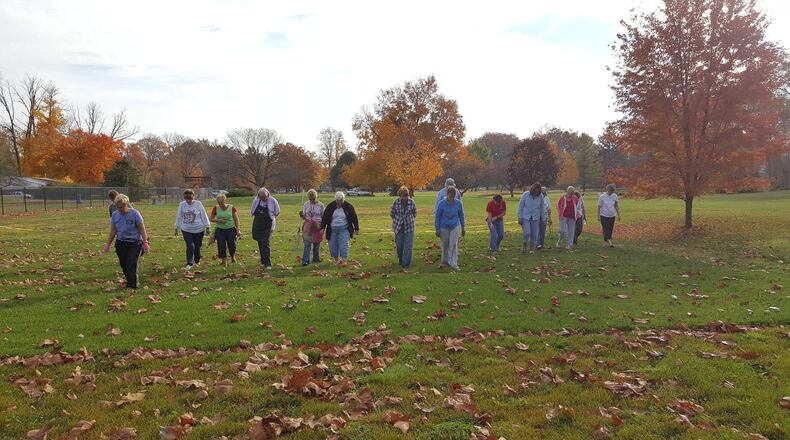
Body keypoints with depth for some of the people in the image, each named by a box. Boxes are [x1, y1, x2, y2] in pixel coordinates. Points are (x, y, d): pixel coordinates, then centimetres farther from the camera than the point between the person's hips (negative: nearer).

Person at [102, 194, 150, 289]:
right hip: (120, 243, 5)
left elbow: (142, 229, -6)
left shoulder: (134, 214, -11)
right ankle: (129, 280, 19)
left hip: (134, 243, -5)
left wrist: (145, 243, -10)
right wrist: (108, 244, 12)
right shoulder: (115, 214, 3)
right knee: (124, 265, 5)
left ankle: (132, 286, -5)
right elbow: (113, 231, 12)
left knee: (132, 265, -10)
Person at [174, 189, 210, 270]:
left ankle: (197, 261, 31)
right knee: (190, 246, -12)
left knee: (197, 246, 9)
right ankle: (189, 264, -7)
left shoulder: (198, 204, -7)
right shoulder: (182, 205, -2)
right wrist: (176, 227, 12)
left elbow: (204, 216, -1)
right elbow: (178, 217, 8)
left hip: (198, 230, 0)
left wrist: (207, 227, 1)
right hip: (186, 230, 1)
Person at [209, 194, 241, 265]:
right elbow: (210, 219, 3)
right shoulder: (215, 209, -2)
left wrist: (238, 230, -6)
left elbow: (236, 219, 0)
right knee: (221, 246, -3)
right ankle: (224, 261, 11)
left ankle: (233, 257, 30)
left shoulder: (232, 208, -5)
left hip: (231, 229, -1)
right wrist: (219, 220, -14)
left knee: (232, 245, -2)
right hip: (220, 230, 1)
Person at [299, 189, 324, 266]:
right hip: (308, 227, 1)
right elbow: (304, 217, 12)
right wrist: (301, 215, -11)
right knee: (307, 244, -7)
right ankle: (305, 261, -9)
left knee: (317, 245, 5)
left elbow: (323, 217, 7)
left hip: (317, 227, -1)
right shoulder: (306, 204, 6)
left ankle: (316, 260, 18)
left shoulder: (320, 205, 0)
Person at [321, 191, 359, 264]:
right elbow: (324, 217, 1)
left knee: (344, 244, -10)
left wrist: (356, 228, 7)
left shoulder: (348, 207, -2)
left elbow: (354, 218, 5)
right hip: (332, 229, 2)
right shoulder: (330, 206, -1)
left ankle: (344, 260, -9)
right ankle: (336, 259, 22)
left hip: (344, 229, -1)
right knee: (333, 245, 5)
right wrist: (323, 228, -5)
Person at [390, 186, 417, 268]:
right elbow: (392, 213, 5)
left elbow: (414, 213, 9)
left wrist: (410, 220, 8)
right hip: (398, 227, 1)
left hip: (409, 227, 0)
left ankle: (406, 263, 4)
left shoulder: (411, 202, -8)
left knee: (408, 246, -3)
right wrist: (398, 220, 10)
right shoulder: (396, 202, -10)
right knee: (399, 246, 8)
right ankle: (400, 260, 31)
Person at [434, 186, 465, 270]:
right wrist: (437, 230, -5)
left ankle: (453, 264, -3)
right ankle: (445, 261, 33)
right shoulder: (442, 203, -14)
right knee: (445, 245, 12)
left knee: (454, 245, -6)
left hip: (455, 227, 0)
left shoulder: (458, 203, -9)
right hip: (444, 227, 0)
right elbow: (437, 216, -6)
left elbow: (461, 216, 4)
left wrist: (463, 228, 9)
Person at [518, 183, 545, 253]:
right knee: (526, 233, -15)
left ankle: (532, 249, 16)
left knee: (534, 235, 2)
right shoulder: (525, 194, -7)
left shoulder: (540, 196, -2)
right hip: (525, 218, -2)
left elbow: (542, 208, 9)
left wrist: (543, 219, 10)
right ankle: (524, 246, 9)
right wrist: (520, 218, -4)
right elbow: (520, 206, -1)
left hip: (536, 219, 2)